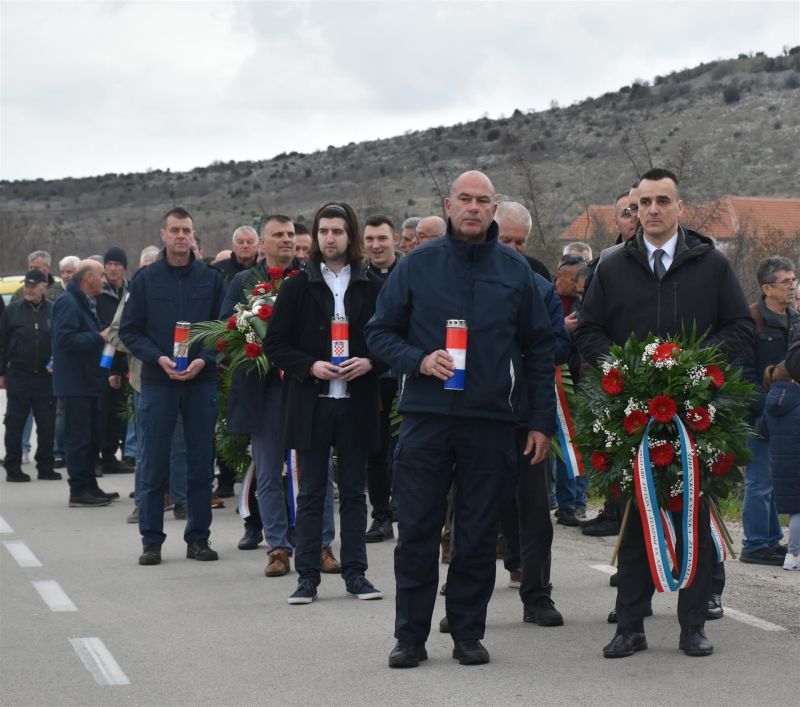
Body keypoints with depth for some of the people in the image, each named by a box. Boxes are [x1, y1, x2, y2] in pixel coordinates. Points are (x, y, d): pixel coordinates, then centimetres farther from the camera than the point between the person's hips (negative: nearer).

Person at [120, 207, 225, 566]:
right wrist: (159, 358, -11)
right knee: (154, 465, 1)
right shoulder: (145, 278, 4)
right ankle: (151, 540, 8)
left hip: (202, 380, 1)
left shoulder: (212, 278, 5)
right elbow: (129, 330, 3)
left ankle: (198, 537, 13)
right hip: (157, 382, -1)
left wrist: (203, 360, -11)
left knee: (201, 464, 5)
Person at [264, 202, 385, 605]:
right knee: (311, 493, 4)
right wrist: (310, 366, -13)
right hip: (311, 403, -1)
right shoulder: (297, 287, 3)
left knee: (354, 492, 7)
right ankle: (307, 576, 8)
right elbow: (274, 344, 2)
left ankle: (355, 572, 13)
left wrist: (370, 362, -10)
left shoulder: (372, 288, 5)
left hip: (357, 403, 1)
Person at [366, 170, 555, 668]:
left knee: (478, 534, 5)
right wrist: (418, 360, -12)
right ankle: (411, 636, 9)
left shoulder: (516, 271, 7)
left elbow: (539, 348, 10)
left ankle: (468, 633, 16)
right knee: (417, 530, 1)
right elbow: (380, 332, 7)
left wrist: (542, 422, 5)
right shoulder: (417, 266, 4)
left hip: (491, 422, 1)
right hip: (426, 417, -1)